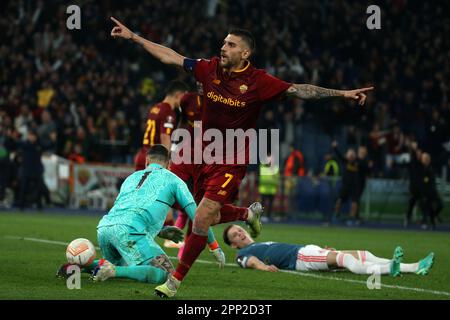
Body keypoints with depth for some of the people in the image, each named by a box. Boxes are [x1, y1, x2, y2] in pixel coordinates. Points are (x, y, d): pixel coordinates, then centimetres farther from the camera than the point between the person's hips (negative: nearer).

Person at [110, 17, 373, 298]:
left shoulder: (258, 81, -12)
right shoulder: (210, 69, -1)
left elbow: (298, 90, -16)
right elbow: (170, 57, 6)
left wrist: (342, 93, -25)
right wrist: (133, 36, 7)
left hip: (232, 161, -5)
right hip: (205, 156, 5)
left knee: (202, 218, -15)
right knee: (208, 218, 15)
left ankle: (177, 279, -4)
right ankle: (248, 214, 47)